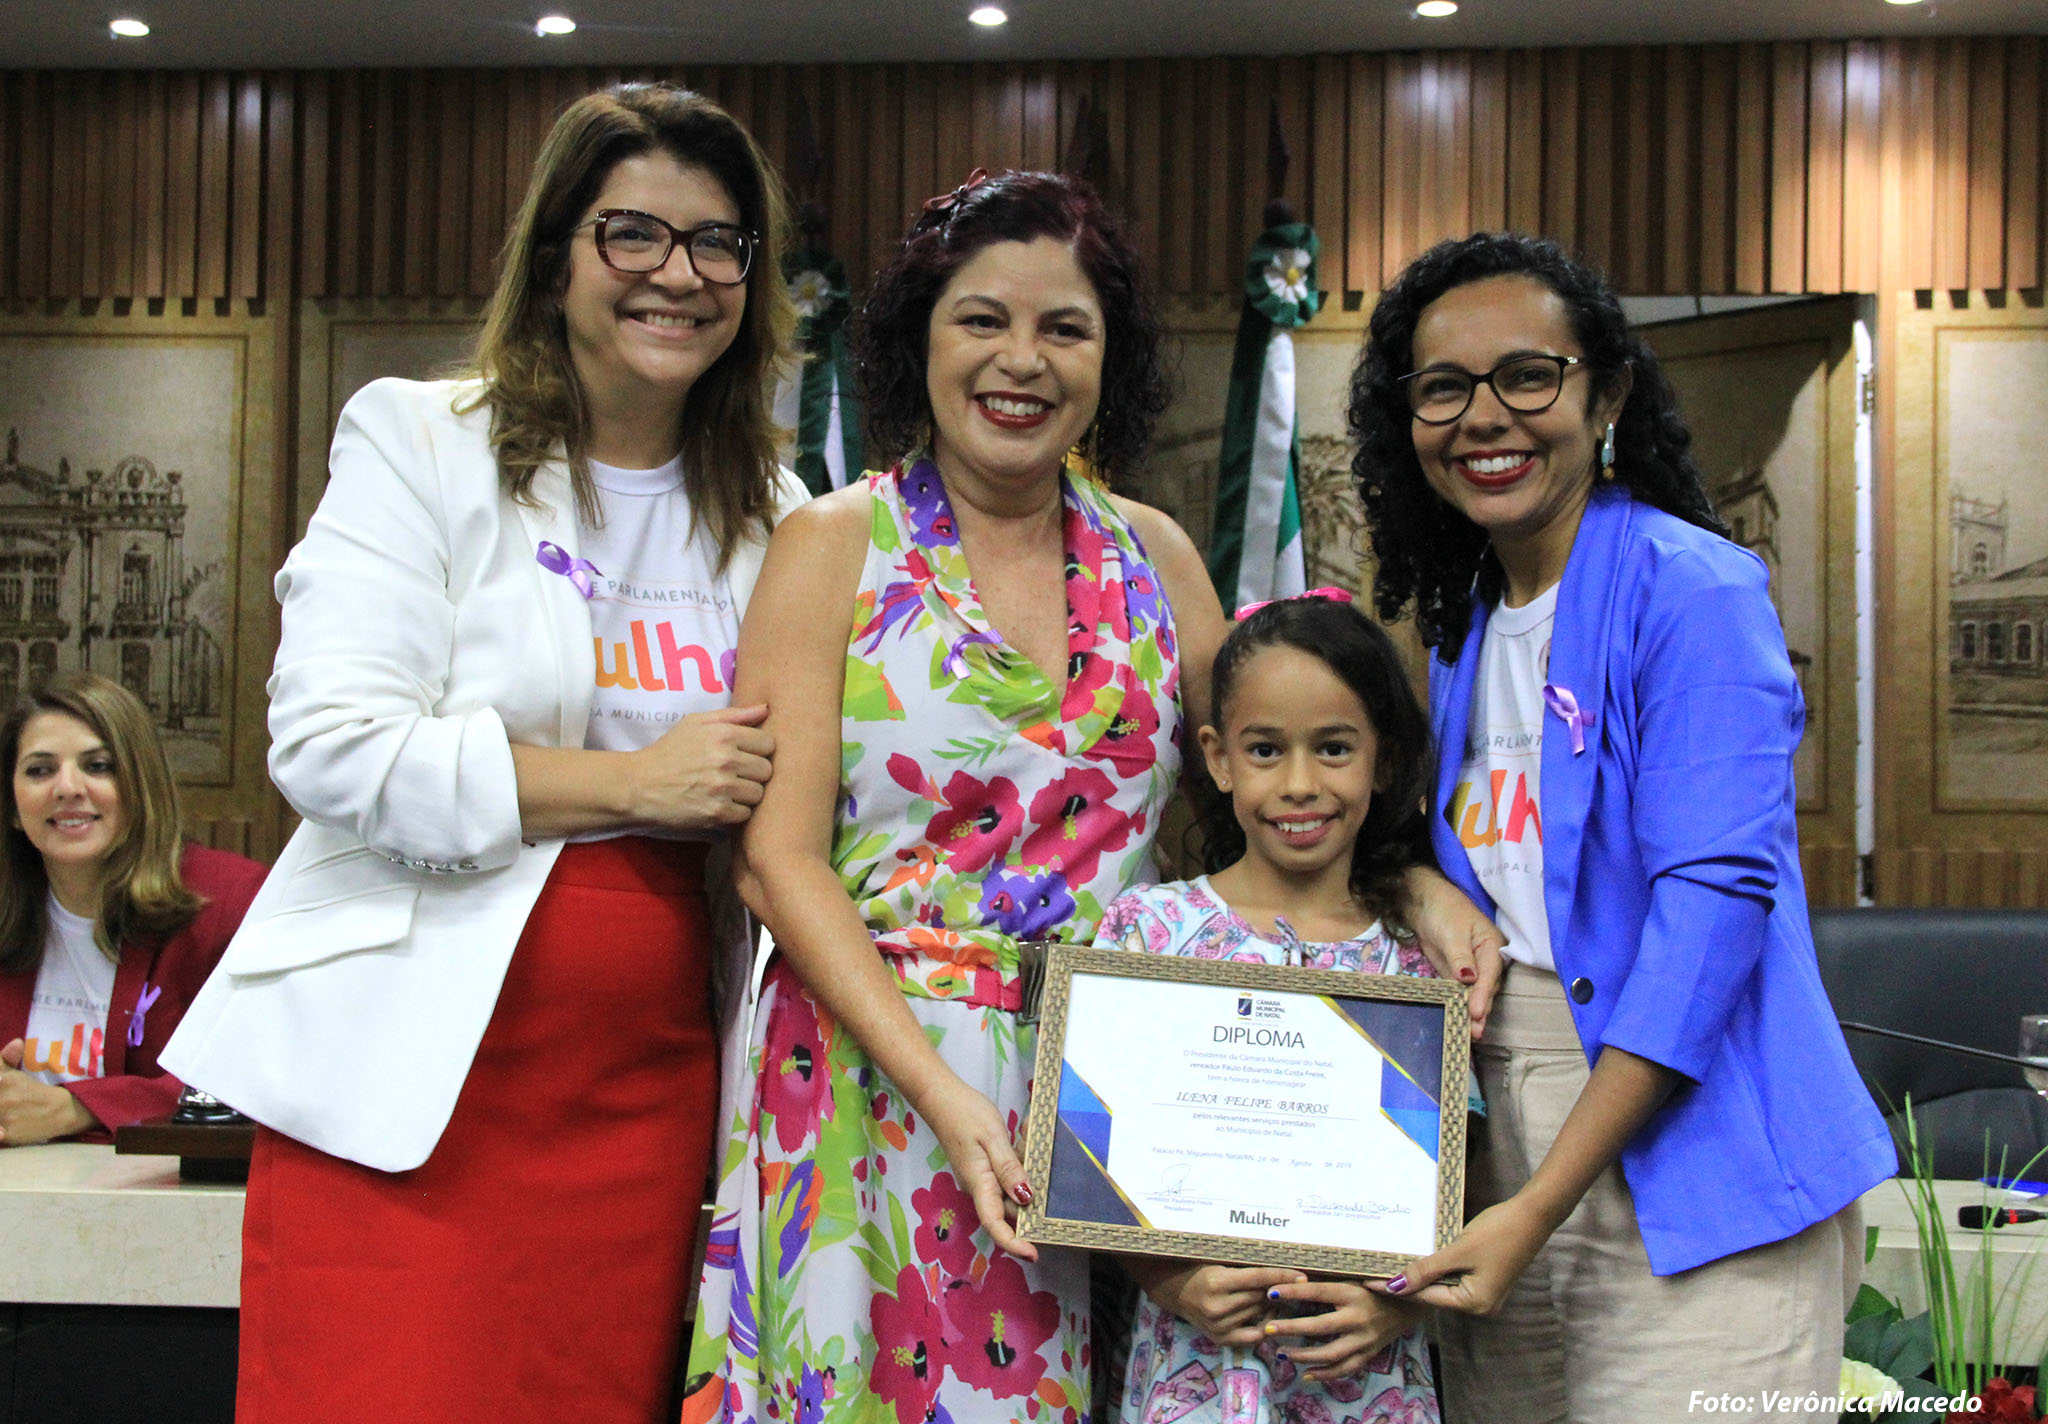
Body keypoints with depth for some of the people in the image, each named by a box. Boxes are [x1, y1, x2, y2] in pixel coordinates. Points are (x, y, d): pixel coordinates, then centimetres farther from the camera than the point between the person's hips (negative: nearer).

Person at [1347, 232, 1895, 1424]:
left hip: (1687, 1186, -7)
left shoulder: (1693, 591, -11)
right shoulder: (1467, 622, 12)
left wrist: (1540, 1206, -21)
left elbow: (1714, 900, -18)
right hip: (1501, 1166, 7)